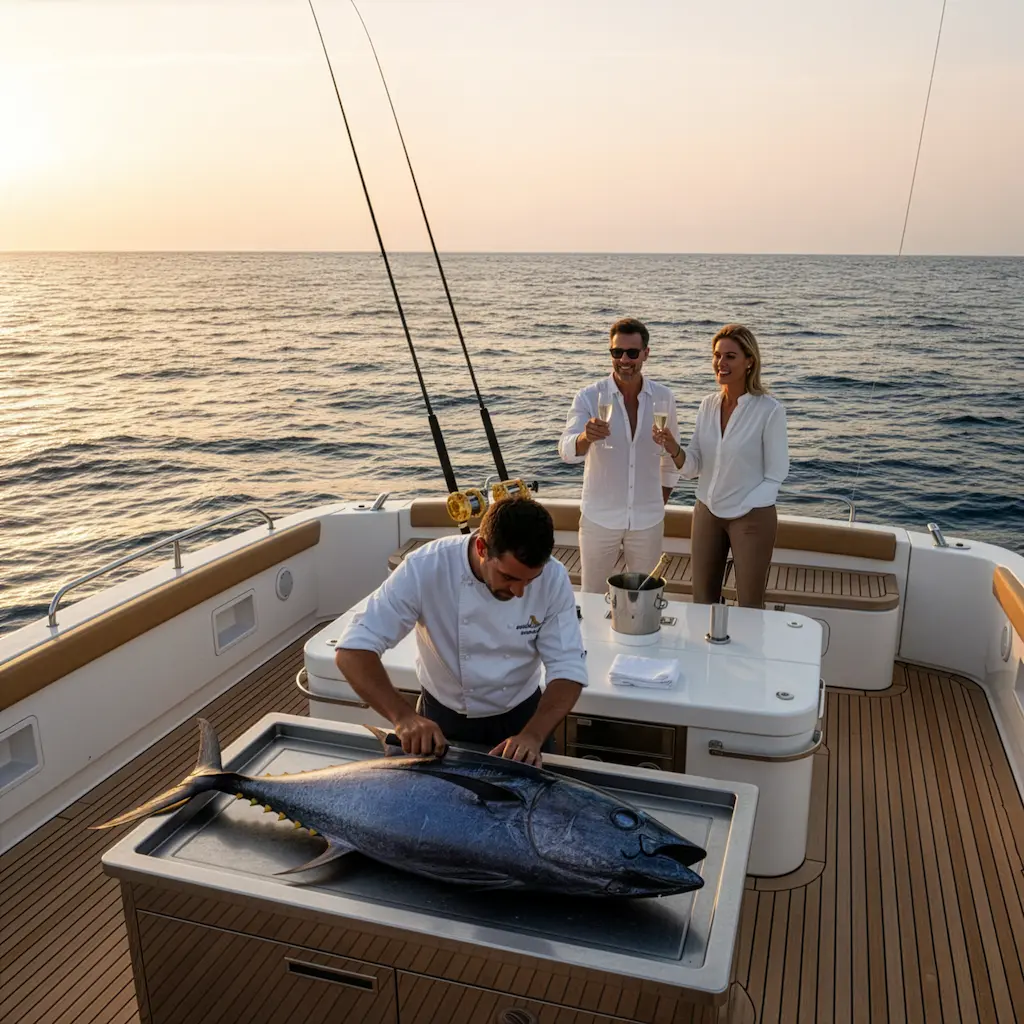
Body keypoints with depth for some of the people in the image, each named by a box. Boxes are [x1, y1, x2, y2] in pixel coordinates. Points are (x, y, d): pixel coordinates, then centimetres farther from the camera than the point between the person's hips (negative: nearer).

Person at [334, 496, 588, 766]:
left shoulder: (552, 578, -22)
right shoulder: (426, 569, -28)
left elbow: (568, 670, -18)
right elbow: (353, 650, -28)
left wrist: (533, 735, -34)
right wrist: (402, 716, -41)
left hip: (521, 717, 1)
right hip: (444, 718, -1)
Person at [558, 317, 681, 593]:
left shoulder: (664, 398, -2)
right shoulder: (589, 397, -10)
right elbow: (567, 451, -23)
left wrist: (662, 500, 12)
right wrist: (586, 437, -44)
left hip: (648, 519, 2)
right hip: (599, 518, -2)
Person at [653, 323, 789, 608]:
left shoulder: (770, 410, -13)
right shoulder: (707, 406, 1)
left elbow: (775, 475, -9)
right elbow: (693, 467, 1)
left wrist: (741, 510, -16)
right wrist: (674, 450, -19)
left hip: (752, 516, -4)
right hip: (707, 512, 5)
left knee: (749, 607, 8)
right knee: (702, 603, 13)